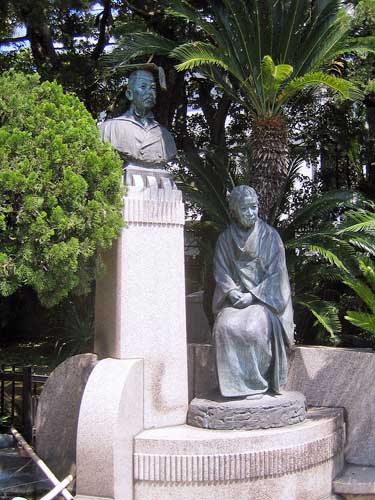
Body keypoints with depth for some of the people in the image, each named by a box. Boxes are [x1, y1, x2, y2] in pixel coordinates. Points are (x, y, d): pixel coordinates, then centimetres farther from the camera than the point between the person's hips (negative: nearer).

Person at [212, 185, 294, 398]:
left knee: (254, 327, -32)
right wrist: (233, 292, -14)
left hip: (265, 298, -2)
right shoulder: (226, 238, 9)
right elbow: (221, 271, 5)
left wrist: (253, 295, -15)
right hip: (234, 298, 2)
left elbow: (276, 273, -3)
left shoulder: (270, 235, 2)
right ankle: (238, 382, -18)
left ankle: (257, 382, -14)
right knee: (226, 326, -29)